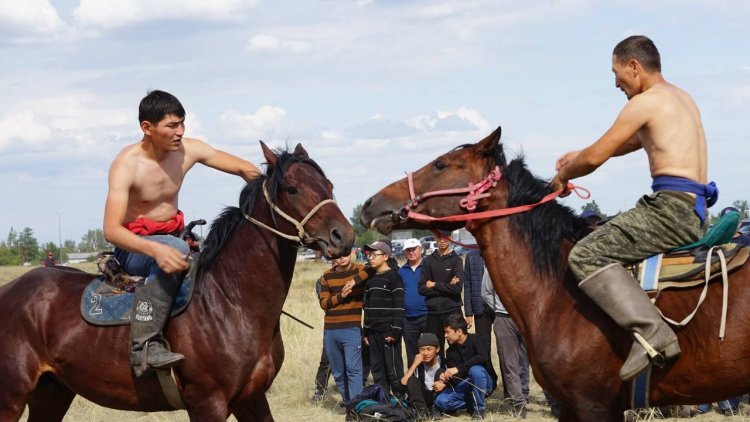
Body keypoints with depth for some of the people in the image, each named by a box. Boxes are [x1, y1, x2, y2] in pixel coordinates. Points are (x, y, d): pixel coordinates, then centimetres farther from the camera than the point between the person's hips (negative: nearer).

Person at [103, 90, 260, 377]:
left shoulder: (189, 151, -3)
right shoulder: (127, 164, -20)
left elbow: (242, 168, 8)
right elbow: (111, 230, -28)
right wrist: (156, 250, -45)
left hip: (172, 237, 7)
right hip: (134, 248, -7)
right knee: (176, 249, -38)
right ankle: (144, 345, -42)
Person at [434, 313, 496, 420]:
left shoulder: (474, 340, -13)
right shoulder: (450, 351, 3)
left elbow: (483, 357, -35)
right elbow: (455, 378, 0)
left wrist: (458, 369, -38)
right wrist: (446, 378, -24)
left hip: (485, 383, -5)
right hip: (463, 386, 5)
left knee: (475, 370, -38)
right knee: (440, 401, -19)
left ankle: (479, 409, -21)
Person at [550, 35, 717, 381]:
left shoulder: (645, 102, -7)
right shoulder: (682, 100, 22)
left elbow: (596, 157, -5)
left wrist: (563, 176, 14)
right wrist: (578, 156, 36)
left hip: (672, 207, -10)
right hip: (695, 211, 10)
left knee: (586, 255, -15)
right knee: (607, 238, 30)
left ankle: (652, 333, -28)